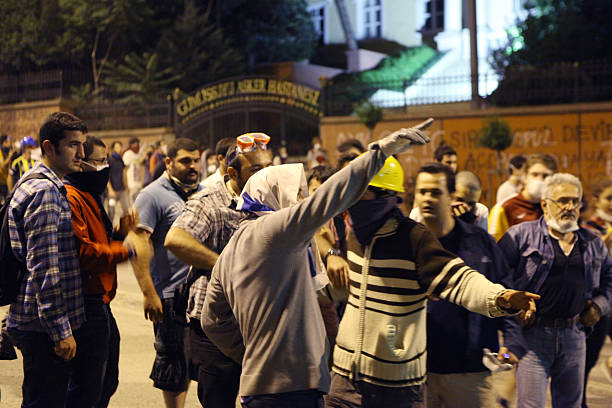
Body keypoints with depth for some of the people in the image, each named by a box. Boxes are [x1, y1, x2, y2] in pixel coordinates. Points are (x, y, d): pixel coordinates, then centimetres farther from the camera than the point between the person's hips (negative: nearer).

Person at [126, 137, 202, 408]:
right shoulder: (153, 195, -7)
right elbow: (135, 243, -15)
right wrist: (149, 293, -20)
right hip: (170, 295, -6)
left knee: (191, 360, 13)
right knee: (173, 362, 2)